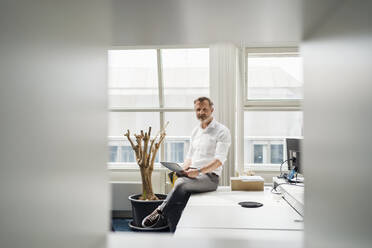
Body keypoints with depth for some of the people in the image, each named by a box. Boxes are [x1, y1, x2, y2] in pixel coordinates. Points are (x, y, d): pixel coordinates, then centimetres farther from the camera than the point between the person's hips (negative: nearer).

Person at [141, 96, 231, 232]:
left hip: (210, 176, -5)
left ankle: (160, 213, -23)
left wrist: (198, 171, -27)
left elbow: (219, 160, -13)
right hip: (192, 174, 6)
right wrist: (183, 170, 0)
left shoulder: (222, 131, -2)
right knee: (176, 202, -26)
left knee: (181, 183, -35)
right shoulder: (195, 131, 20)